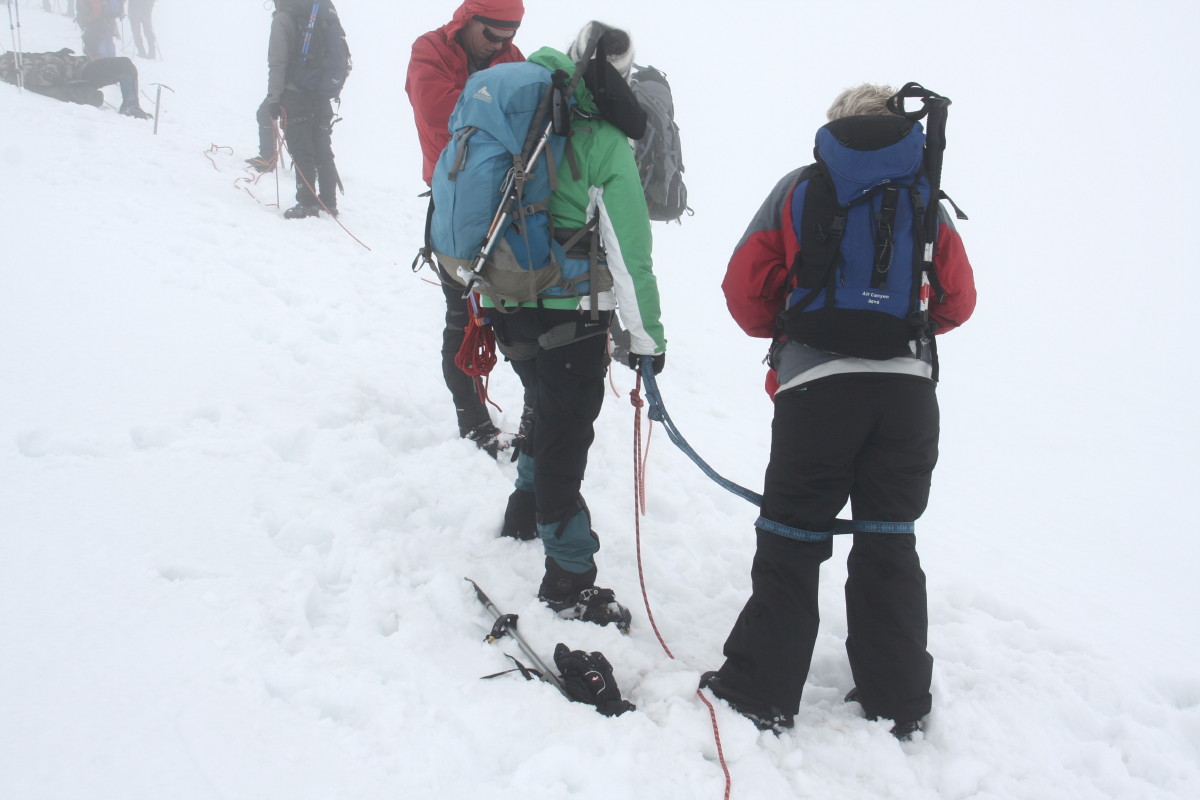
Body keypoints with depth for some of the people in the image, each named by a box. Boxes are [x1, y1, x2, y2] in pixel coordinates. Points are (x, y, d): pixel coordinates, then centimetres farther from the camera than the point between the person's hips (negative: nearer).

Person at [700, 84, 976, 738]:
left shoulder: (798, 188, 7)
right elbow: (958, 300, 13)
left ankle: (762, 691, 13)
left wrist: (777, 330, 21)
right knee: (889, 544, 14)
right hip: (909, 387, 3)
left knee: (790, 542, 7)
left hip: (816, 384, -2)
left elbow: (744, 285, 3)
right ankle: (897, 702, 22)